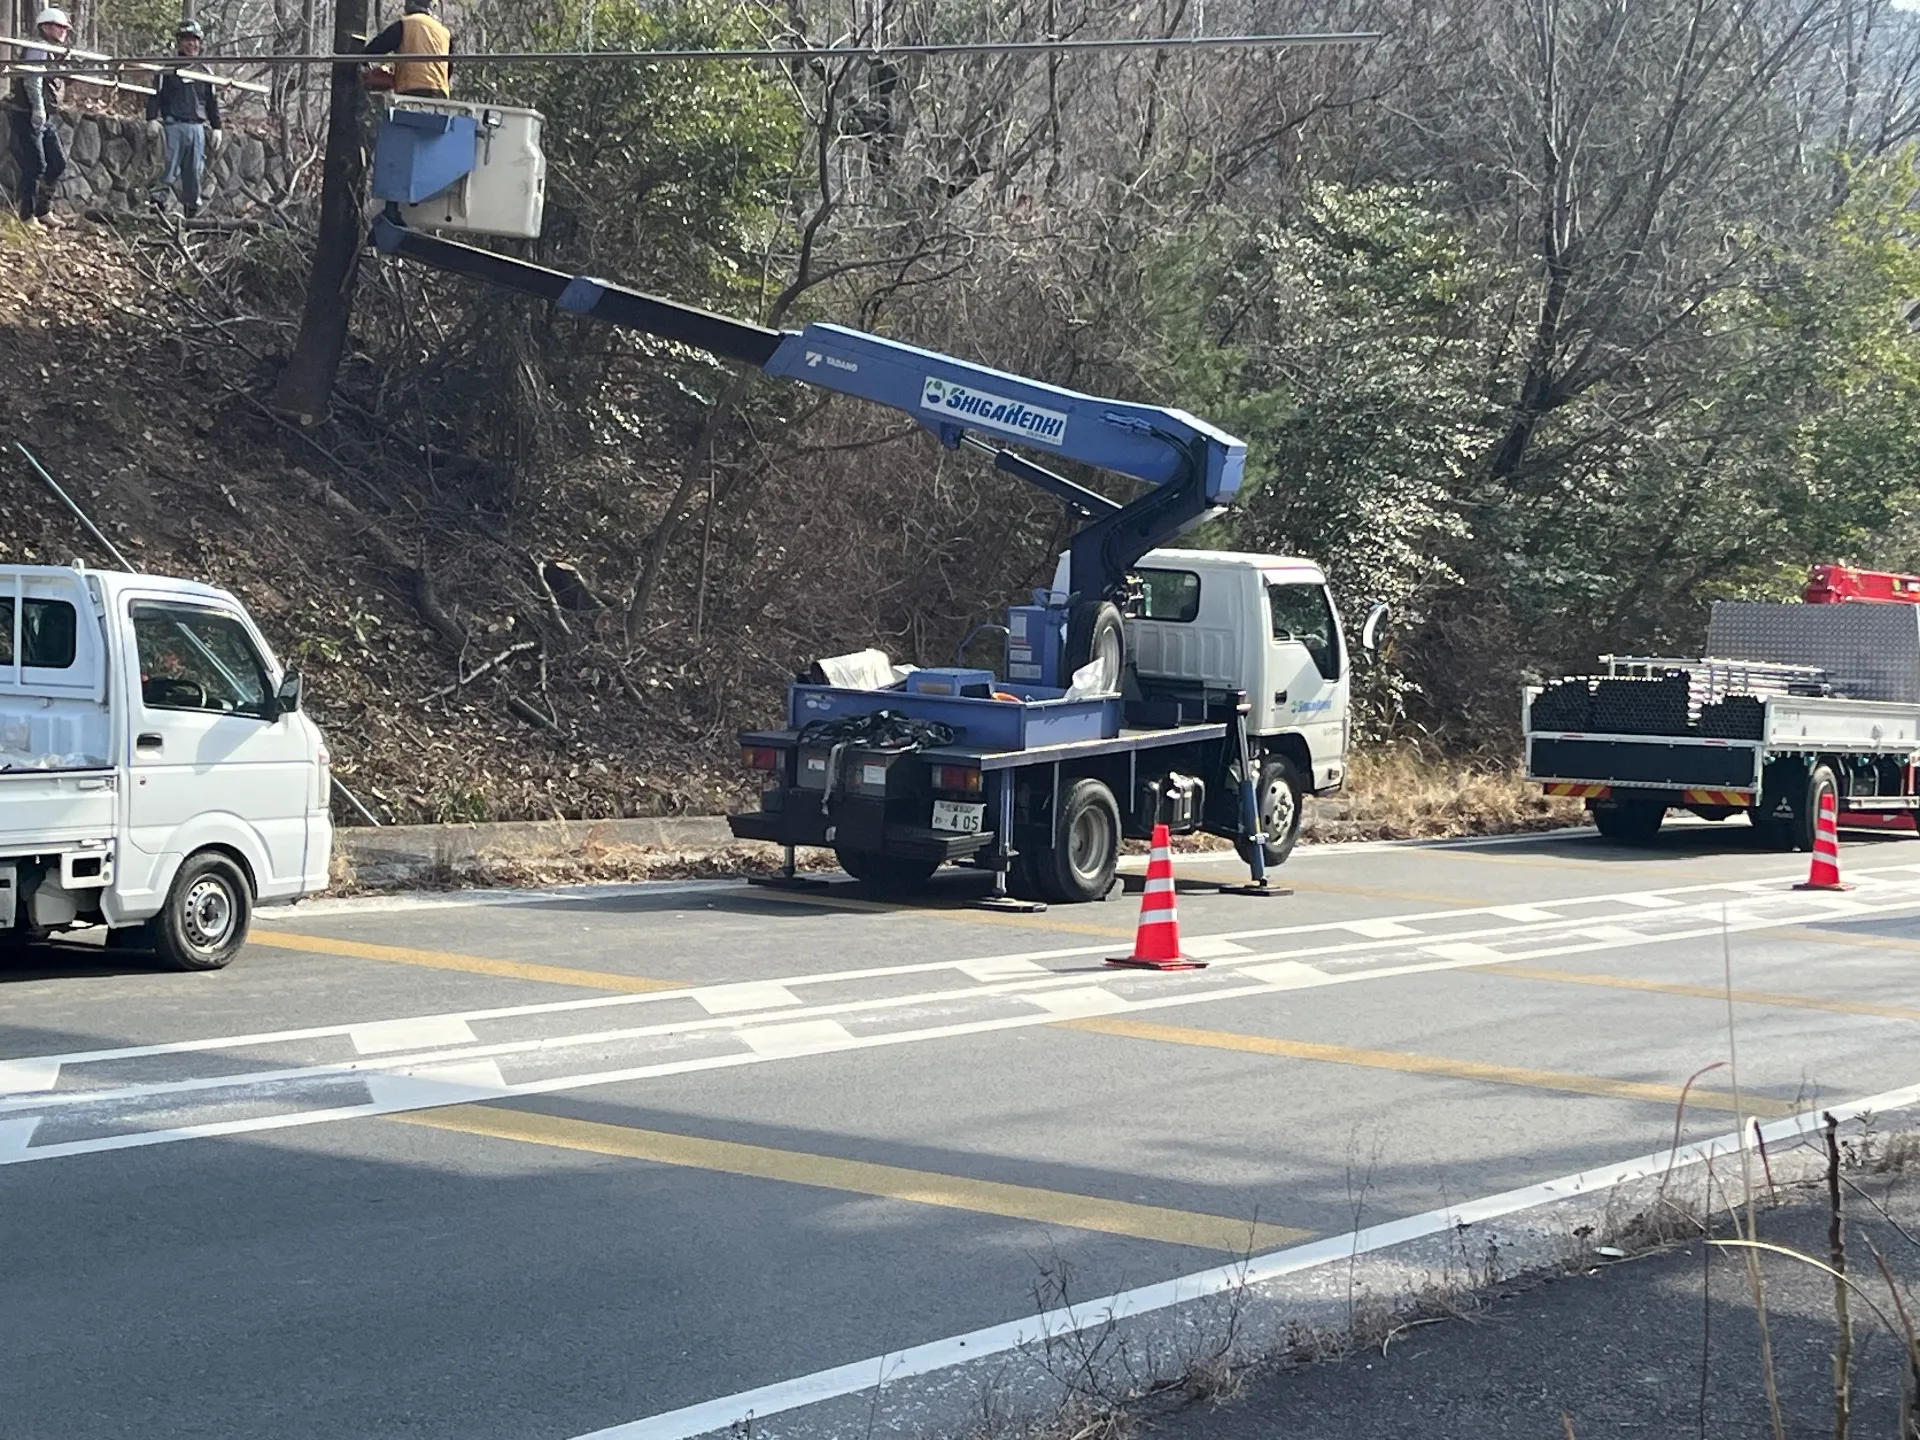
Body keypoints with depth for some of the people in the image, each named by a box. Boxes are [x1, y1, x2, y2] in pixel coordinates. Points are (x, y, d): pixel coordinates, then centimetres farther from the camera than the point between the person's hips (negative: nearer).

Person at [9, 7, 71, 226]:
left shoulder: (55, 53, 17)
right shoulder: (38, 51, -13)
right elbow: (33, 81, -25)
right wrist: (38, 108, -32)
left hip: (46, 119, 10)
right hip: (29, 117, -10)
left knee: (58, 163, 8)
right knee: (35, 166, -9)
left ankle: (43, 211, 17)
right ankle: (27, 216, -2)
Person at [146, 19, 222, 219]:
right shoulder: (168, 68, 5)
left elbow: (212, 102, 20)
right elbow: (155, 94, 1)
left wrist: (216, 127, 15)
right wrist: (152, 118, -10)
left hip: (197, 127, 3)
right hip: (173, 125, -3)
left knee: (195, 171, 2)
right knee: (170, 166, -11)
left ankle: (192, 208, 6)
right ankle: (158, 200, -11)